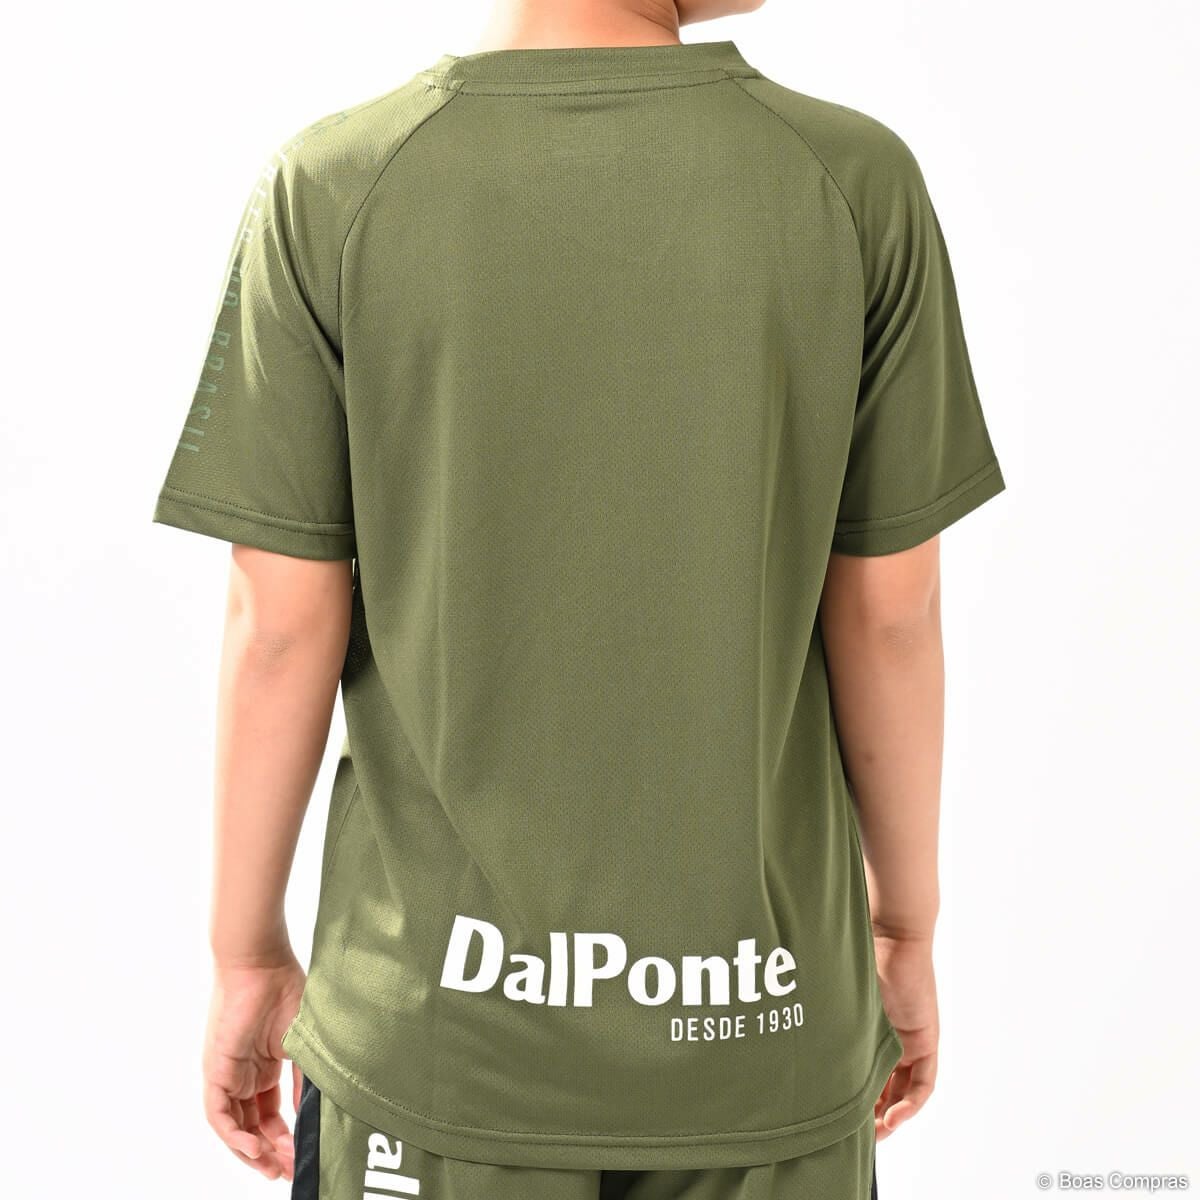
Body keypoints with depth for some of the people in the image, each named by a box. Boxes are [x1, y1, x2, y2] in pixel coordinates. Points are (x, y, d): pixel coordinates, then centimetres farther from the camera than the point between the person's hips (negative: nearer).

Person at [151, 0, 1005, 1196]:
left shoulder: (326, 188, -11)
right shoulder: (859, 180, -9)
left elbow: (283, 625, -9)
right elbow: (889, 613, -4)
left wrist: (247, 956, 6)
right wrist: (906, 924, 10)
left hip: (439, 1012, 0)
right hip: (762, 1013, 1)